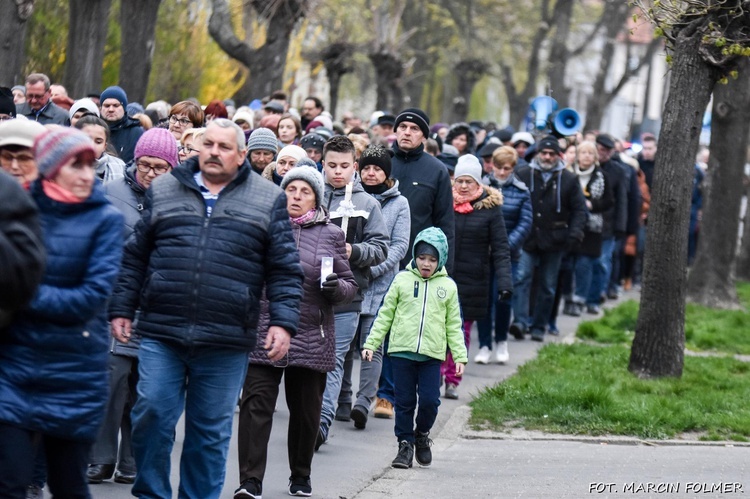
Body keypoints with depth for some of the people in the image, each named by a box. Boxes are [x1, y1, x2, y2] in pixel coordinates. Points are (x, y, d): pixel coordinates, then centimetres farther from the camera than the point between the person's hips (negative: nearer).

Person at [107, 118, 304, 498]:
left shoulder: (268, 200, 7)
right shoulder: (164, 191, 11)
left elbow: (285, 270, 5)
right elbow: (134, 258, 14)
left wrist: (283, 321, -5)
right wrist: (121, 309, 9)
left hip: (226, 342, -1)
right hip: (161, 333, 1)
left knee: (211, 431, 5)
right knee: (151, 416, -4)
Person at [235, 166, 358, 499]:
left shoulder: (331, 235, 7)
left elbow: (350, 285, 9)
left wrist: (337, 288, -12)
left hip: (311, 339, 1)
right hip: (263, 333, -1)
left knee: (305, 412, 10)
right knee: (256, 405, -10)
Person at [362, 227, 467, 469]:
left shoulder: (448, 286, 8)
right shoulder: (402, 280, 5)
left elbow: (454, 325, 12)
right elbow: (385, 314, 8)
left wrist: (460, 355, 6)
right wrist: (371, 343, 4)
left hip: (432, 355, 0)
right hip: (402, 350, 0)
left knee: (430, 400, -6)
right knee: (405, 401, 4)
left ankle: (422, 435, 19)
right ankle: (405, 444, 16)